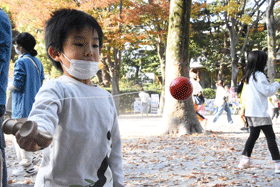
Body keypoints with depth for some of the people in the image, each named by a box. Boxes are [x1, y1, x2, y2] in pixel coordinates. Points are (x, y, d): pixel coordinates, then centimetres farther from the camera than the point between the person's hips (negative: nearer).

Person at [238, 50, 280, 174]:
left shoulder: (249, 76, 14)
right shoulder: (259, 75, -15)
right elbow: (268, 91, -14)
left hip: (251, 112, 9)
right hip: (260, 112, -9)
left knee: (253, 135, 15)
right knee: (270, 136, -6)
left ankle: (245, 160, 14)